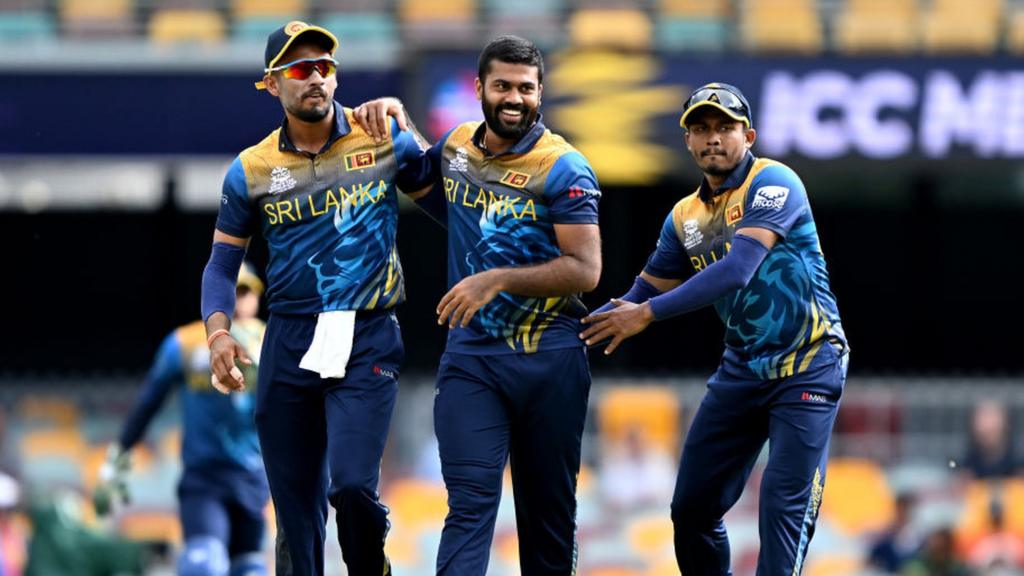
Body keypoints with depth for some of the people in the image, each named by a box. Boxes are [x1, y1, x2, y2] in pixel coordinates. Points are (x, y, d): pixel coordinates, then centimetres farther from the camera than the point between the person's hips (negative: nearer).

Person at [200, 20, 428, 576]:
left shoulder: (385, 139, -1)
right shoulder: (250, 171, 3)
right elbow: (222, 263, 8)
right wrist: (218, 331, -9)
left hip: (368, 340, -2)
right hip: (289, 343, 2)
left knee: (351, 484, -17)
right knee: (295, 503, 6)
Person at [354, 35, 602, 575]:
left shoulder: (564, 169, -9)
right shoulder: (455, 147, 6)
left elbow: (585, 269, -15)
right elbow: (414, 179, 30)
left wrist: (498, 280, -23)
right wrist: (392, 113, 10)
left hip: (550, 362, -2)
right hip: (471, 357, 2)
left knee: (548, 506, 8)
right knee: (470, 502, -11)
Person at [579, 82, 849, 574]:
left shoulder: (773, 184, -14)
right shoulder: (685, 218, 8)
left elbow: (737, 271, -25)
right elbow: (645, 292, 14)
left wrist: (649, 313, -25)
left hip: (807, 366, -7)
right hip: (742, 368, 7)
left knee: (784, 508, -15)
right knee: (692, 509, 7)